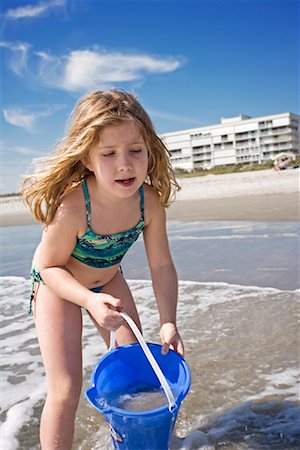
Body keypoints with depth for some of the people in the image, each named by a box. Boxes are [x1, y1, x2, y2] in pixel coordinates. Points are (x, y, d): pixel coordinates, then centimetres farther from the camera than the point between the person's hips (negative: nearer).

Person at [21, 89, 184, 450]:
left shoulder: (150, 201, -26)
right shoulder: (71, 206, -38)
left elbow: (161, 265, -16)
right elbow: (50, 266, -24)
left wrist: (168, 323, -22)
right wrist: (89, 301, -38)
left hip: (108, 280, 5)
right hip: (57, 285, -4)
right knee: (65, 389, -8)